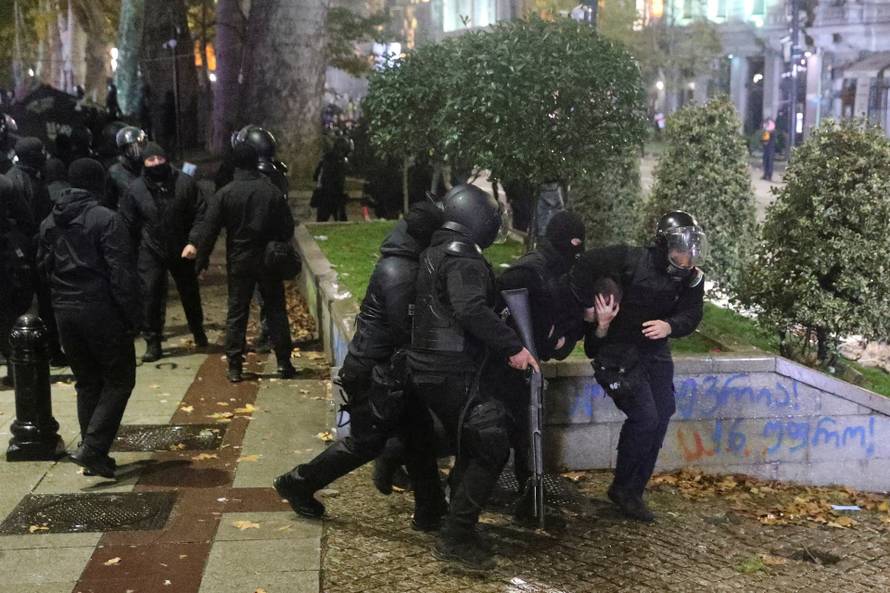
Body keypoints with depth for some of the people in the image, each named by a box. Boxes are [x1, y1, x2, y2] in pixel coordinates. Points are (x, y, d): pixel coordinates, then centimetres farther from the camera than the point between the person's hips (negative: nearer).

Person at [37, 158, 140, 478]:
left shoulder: (50, 222, 10)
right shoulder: (106, 219, -13)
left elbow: (44, 267, 15)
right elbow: (121, 273, -16)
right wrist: (132, 317, -11)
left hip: (64, 312, 7)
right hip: (100, 310, -7)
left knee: (87, 382, 16)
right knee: (120, 379, 4)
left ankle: (93, 454, 18)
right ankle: (92, 448, -7)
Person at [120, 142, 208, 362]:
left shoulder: (185, 182, -9)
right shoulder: (135, 189, -6)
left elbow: (200, 214, -8)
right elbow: (129, 225, 1)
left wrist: (193, 241, -18)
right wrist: (131, 254, -1)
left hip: (181, 251, 1)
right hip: (150, 253, -1)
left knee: (190, 293, 17)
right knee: (150, 297, -4)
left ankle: (198, 330, 41)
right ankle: (153, 342, 7)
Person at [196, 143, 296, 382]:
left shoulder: (225, 194, -8)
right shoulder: (272, 191, -6)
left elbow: (210, 230, -7)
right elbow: (287, 228, -1)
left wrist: (202, 258, 3)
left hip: (239, 262, 0)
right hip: (269, 261, 1)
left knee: (236, 313, 6)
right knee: (276, 310, 9)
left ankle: (234, 367, 6)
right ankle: (284, 363, 10)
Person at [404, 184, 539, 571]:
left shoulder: (436, 252, 16)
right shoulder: (463, 258, -16)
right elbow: (472, 310, -31)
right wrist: (513, 347, -28)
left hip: (426, 368, 10)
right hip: (451, 374, -10)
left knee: (469, 448, 25)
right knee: (491, 450, -7)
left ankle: (429, 511, 38)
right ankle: (456, 538, -8)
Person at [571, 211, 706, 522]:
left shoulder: (691, 278, -3)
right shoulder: (631, 260, -21)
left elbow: (691, 315, -10)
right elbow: (585, 267, -19)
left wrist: (669, 326, -32)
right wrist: (591, 309, -18)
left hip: (654, 350, 7)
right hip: (617, 351, -7)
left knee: (663, 413, 4)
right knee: (645, 417, -14)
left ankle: (634, 491, 17)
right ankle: (623, 488, 6)